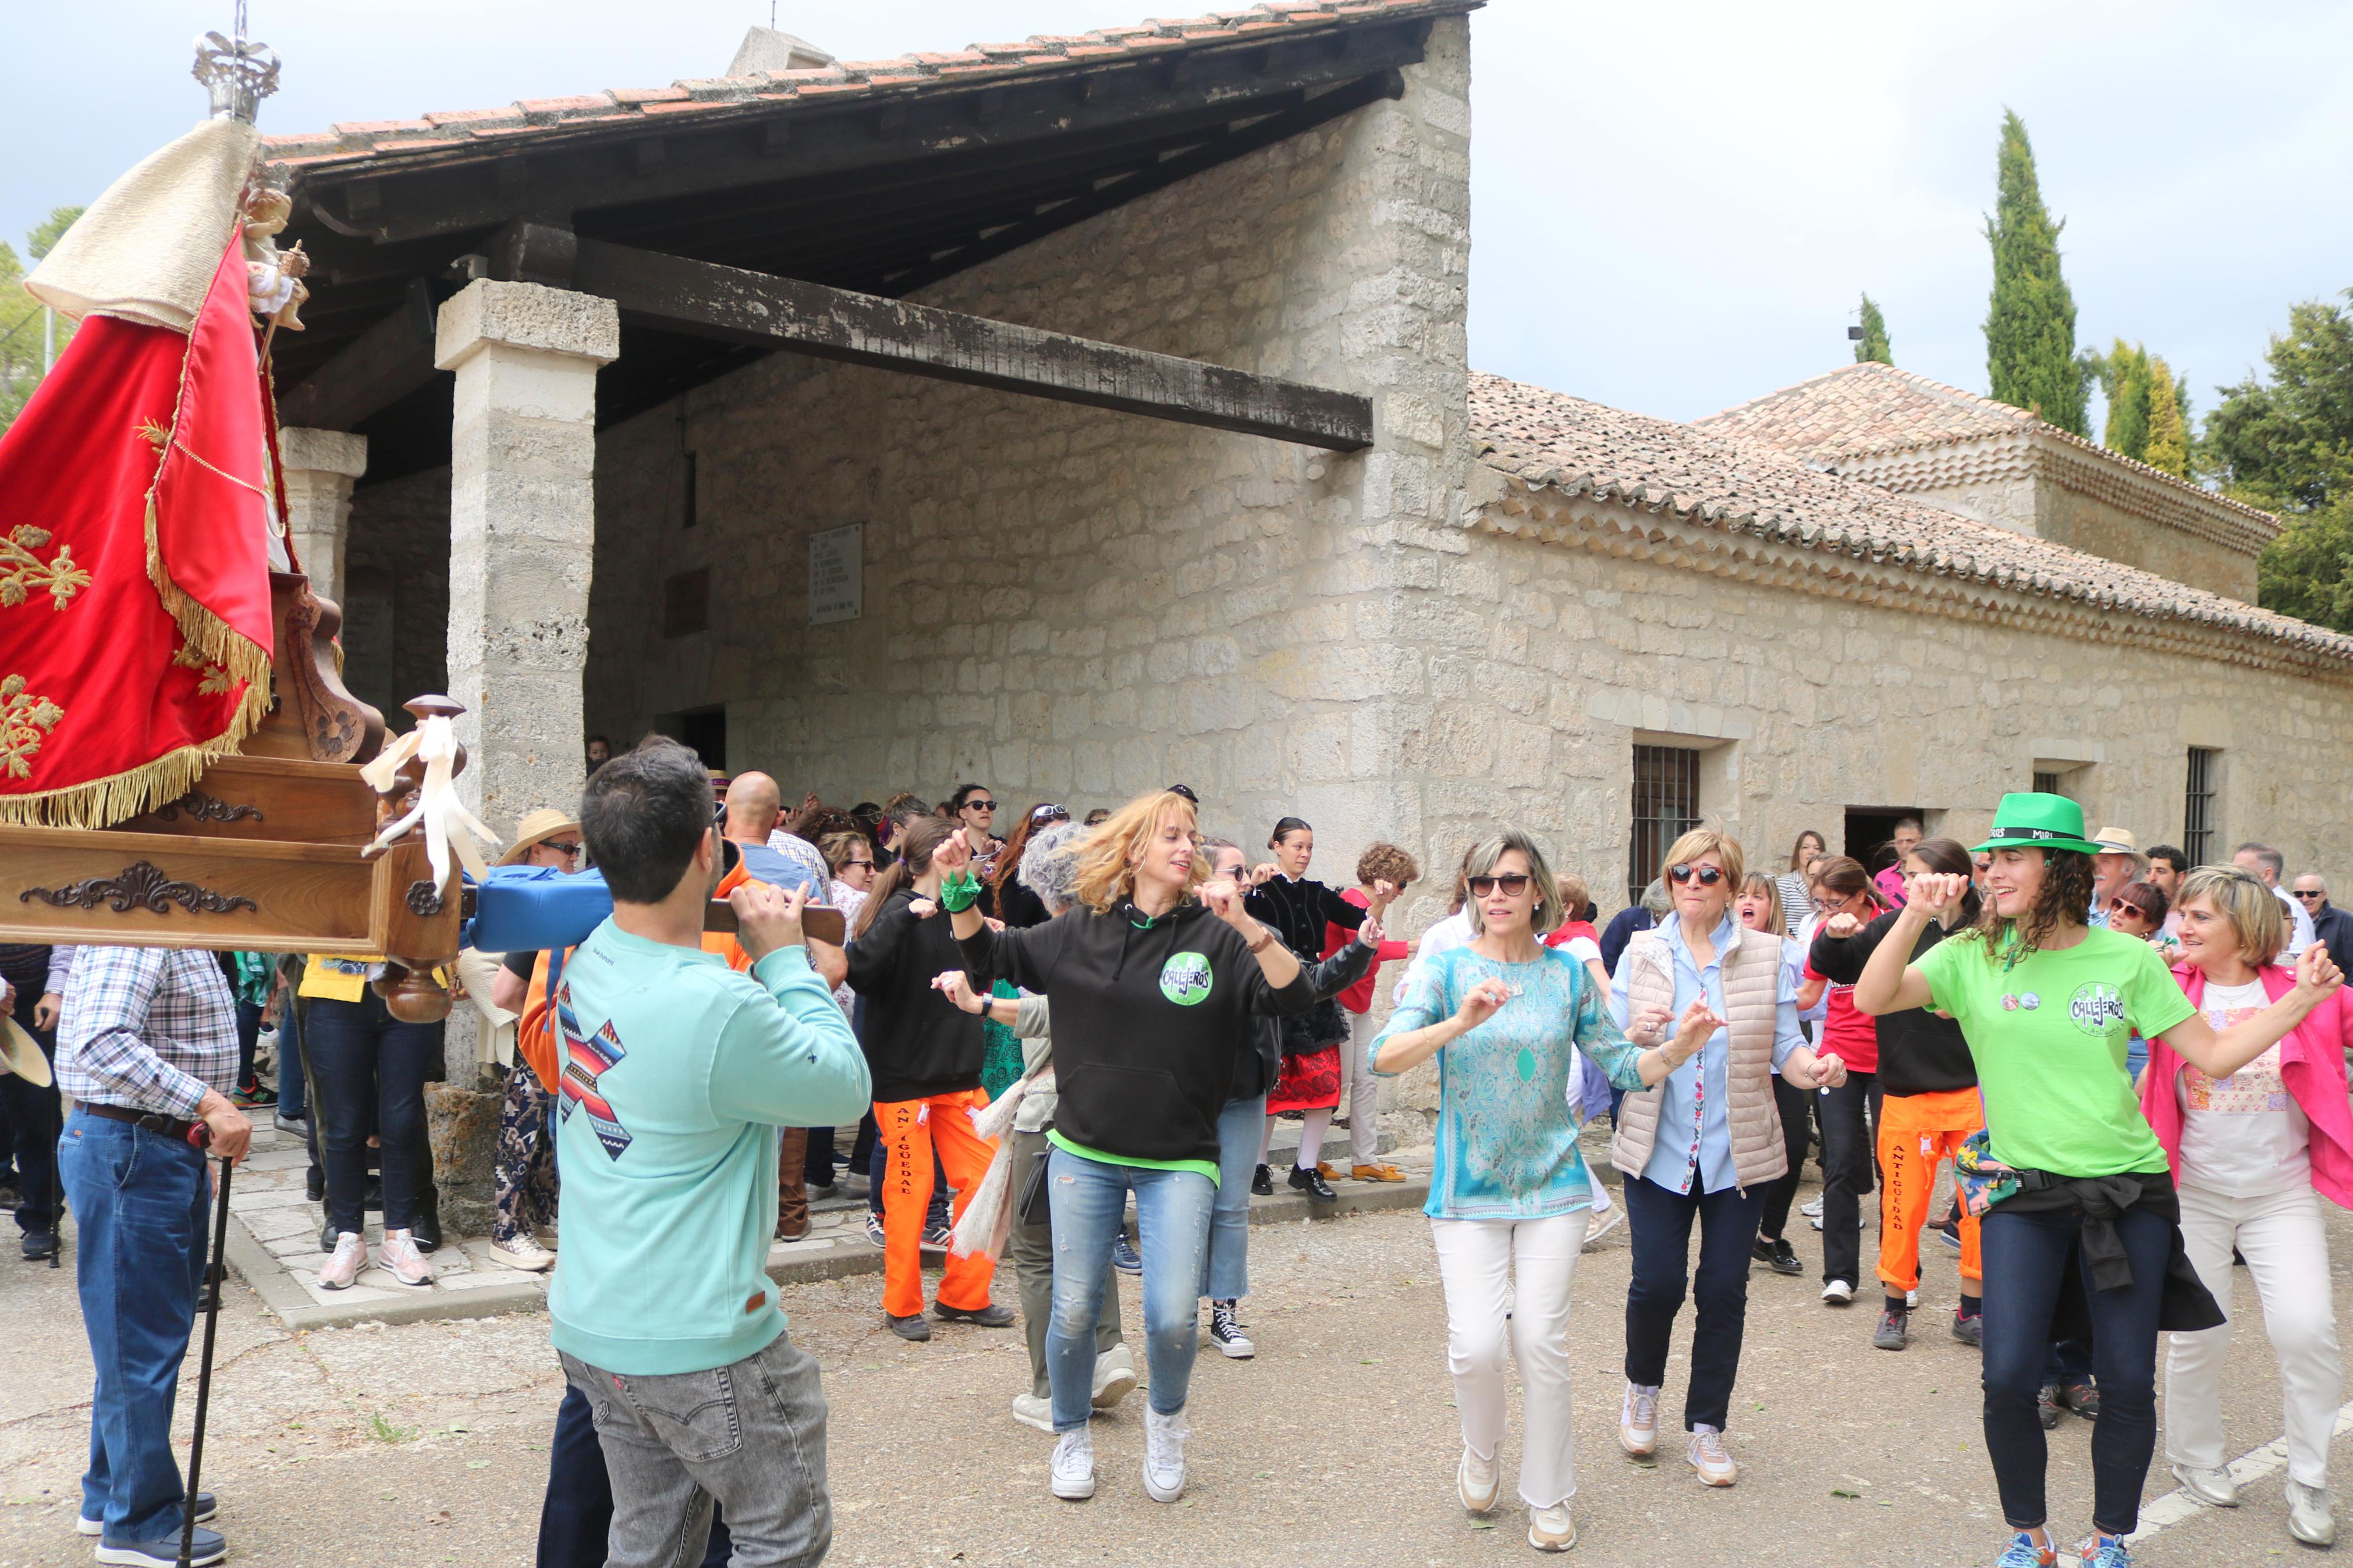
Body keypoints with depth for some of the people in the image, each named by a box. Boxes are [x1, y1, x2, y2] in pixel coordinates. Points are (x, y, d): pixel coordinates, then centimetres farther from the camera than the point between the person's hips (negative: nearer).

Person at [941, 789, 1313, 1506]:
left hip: (1178, 1162, -2)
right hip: (1084, 1154, 2)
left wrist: (1246, 924, -29)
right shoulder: (1079, 932, 2)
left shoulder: (1214, 936, -5)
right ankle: (1071, 1435, 32)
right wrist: (961, 889, -4)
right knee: (1075, 1309, 6)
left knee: (1173, 1316, -9)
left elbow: (1294, 997, -16)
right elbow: (987, 956, 12)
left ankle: (1165, 1419, 23)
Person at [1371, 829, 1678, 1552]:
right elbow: (1384, 1054, -17)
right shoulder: (1448, 969, -4)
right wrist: (1460, 1022, -33)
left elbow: (1621, 1065, 5)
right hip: (1468, 1189, -1)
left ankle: (1550, 1498, 21)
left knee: (1542, 1342, 1)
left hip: (1553, 1186, 1)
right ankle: (1481, 1452, 24)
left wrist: (1680, 1048, -14)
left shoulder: (1568, 973, 3)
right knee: (1476, 1345, -9)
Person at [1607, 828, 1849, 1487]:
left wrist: (1815, 1067, -22)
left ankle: (1706, 1427, 21)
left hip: (1737, 1151, 1)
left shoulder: (1764, 955, 3)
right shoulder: (1641, 953, 3)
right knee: (1657, 1283, -4)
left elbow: (1785, 1047, -1)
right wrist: (1637, 1036, -19)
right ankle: (1642, 1388, 27)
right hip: (1660, 1148, 0)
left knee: (1724, 1290, 4)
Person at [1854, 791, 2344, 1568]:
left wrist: (2304, 997, -7)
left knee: (2128, 1383, 6)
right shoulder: (1973, 957, -2)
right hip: (2023, 1193, 0)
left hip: (2128, 1194, 0)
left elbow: (2215, 1055, 2)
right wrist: (1915, 916, -22)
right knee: (2008, 1379, -4)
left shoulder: (2129, 959, -1)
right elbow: (1872, 999, -13)